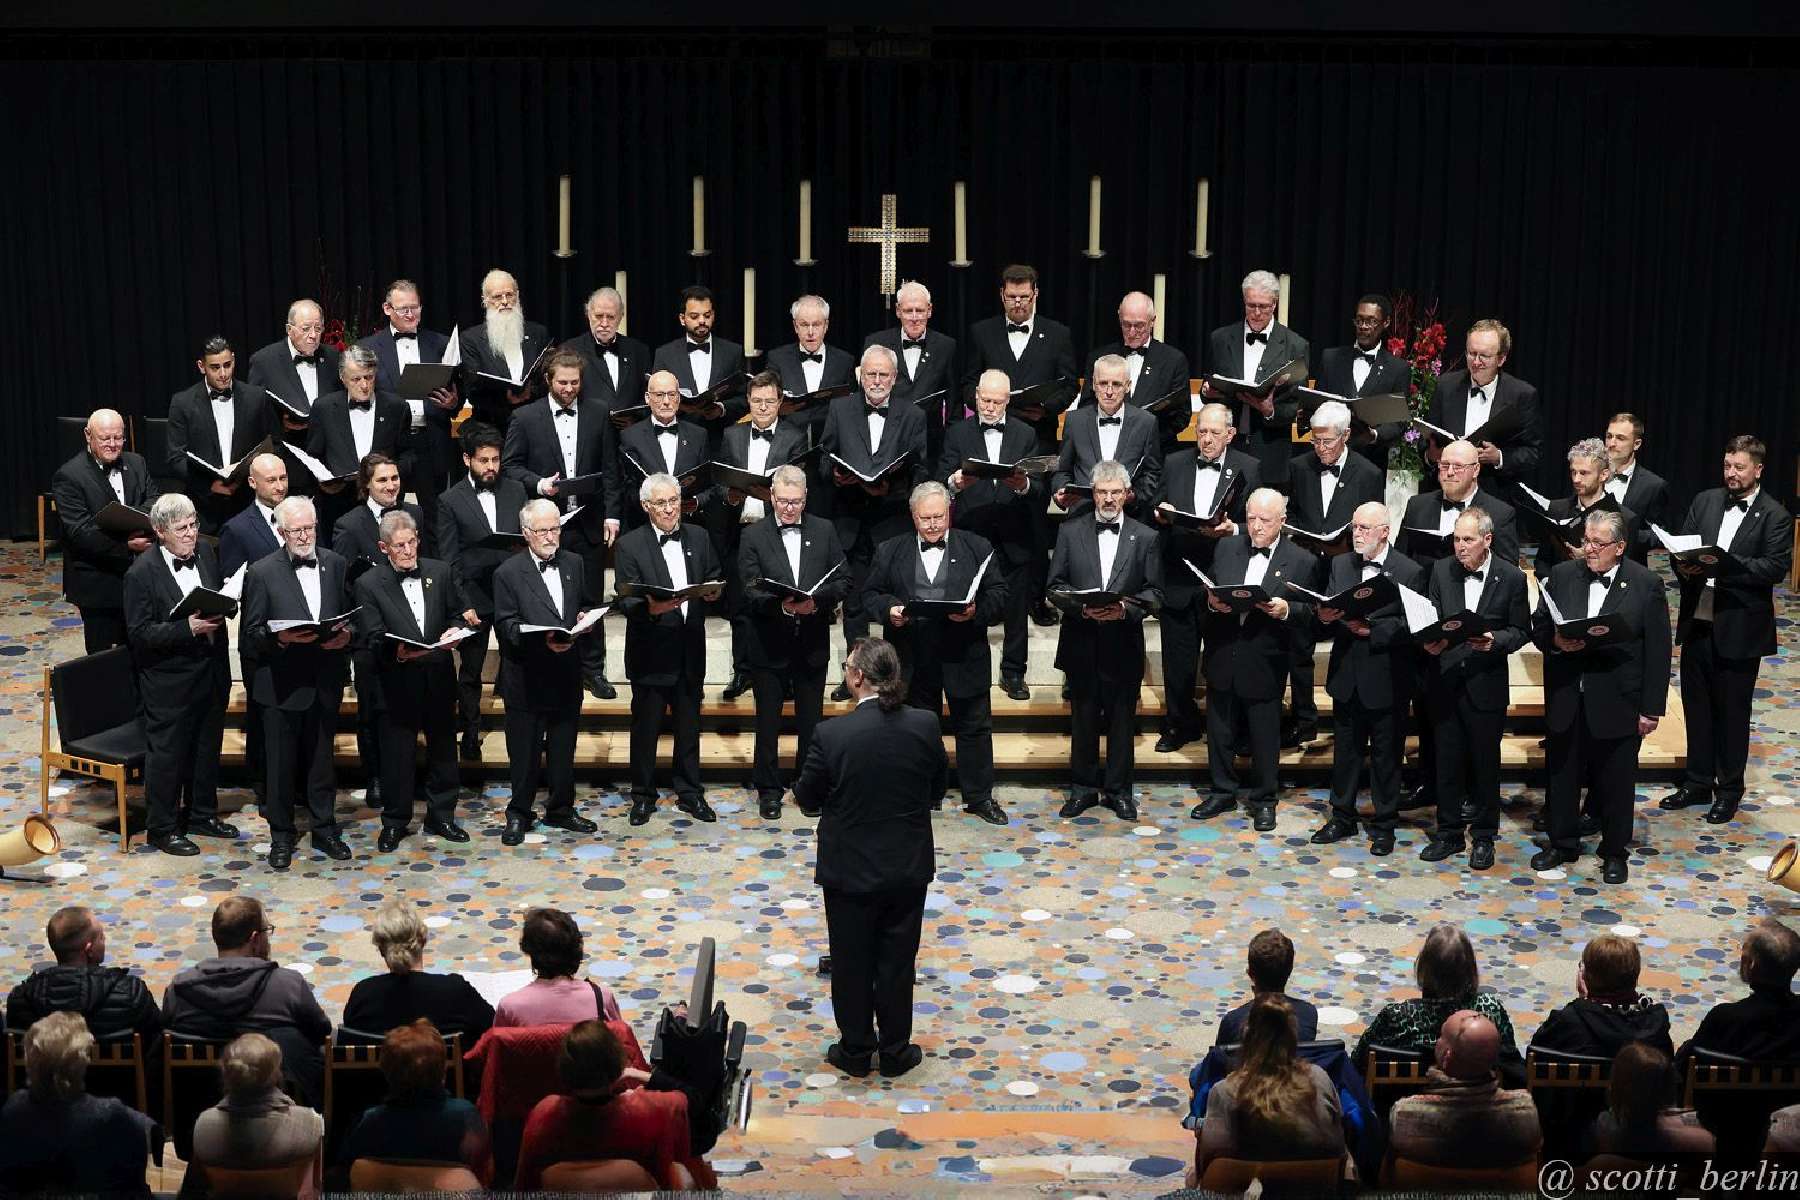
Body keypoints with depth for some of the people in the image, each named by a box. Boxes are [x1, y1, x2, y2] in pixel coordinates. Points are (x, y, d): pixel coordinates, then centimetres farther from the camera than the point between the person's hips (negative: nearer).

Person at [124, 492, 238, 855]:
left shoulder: (205, 552, 1)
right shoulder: (142, 573, -17)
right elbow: (140, 633, -18)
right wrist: (187, 628, -27)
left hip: (211, 671, 7)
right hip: (169, 679, -7)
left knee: (207, 747, 19)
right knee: (167, 753, 5)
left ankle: (202, 814, 36)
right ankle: (162, 828, 20)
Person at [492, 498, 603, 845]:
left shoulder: (575, 564, 8)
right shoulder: (508, 573, -6)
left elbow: (587, 605, 18)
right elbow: (507, 624, -11)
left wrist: (586, 618, -5)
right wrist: (542, 640, -26)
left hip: (567, 675, 4)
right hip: (526, 677, -4)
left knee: (563, 749, 13)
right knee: (525, 752, 4)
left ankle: (561, 809, 27)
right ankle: (519, 814, 18)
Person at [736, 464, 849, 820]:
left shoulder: (824, 531, 4)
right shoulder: (753, 536, -3)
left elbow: (843, 581, 2)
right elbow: (750, 591, -9)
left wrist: (816, 600, -17)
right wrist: (781, 605, -27)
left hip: (812, 642, 2)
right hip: (769, 644, -2)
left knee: (811, 720, 11)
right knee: (768, 720, 7)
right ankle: (768, 789, 19)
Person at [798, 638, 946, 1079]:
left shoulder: (831, 734, -20)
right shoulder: (926, 725, -12)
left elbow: (807, 799, -7)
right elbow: (939, 786, 3)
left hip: (849, 870, -2)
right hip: (909, 868, 2)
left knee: (852, 964, 15)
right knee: (898, 962, 16)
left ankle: (855, 1051, 29)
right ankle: (896, 1052, 28)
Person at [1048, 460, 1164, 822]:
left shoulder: (1145, 538, 3)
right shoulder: (1070, 531, 4)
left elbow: (1154, 593, 2)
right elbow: (1055, 585, 2)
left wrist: (1125, 607, -17)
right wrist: (1082, 607, -15)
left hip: (1124, 644, 0)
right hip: (1081, 643, 0)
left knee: (1122, 719, 7)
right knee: (1083, 718, 9)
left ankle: (1119, 789, 19)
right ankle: (1084, 788, 21)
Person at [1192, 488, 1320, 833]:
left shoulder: (1302, 561, -4)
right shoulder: (1226, 548, 6)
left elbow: (1310, 611, -5)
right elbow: (1208, 593, 9)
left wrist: (1286, 609, -24)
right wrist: (1212, 601, -13)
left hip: (1265, 664, -3)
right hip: (1222, 658, 3)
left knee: (1264, 736, 7)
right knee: (1220, 731, 14)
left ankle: (1263, 799, 22)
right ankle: (1223, 791, 30)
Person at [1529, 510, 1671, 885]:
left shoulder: (1647, 585, -6)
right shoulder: (1562, 576, 2)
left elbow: (1658, 651, -5)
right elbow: (1538, 627, 8)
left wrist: (1651, 709, -7)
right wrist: (1555, 642, -16)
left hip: (1617, 703, -3)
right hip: (1566, 700, 3)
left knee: (1615, 781, 9)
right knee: (1562, 775, 14)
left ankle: (1615, 851, 25)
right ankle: (1563, 843, 31)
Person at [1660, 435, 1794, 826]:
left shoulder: (1774, 516, -6)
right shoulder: (1704, 501, 8)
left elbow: (1777, 567, -16)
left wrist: (1724, 565, -27)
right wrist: (1684, 568, -14)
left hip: (1739, 629, -5)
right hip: (1697, 621, 5)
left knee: (1732, 711, 7)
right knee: (1696, 706, 14)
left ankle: (1729, 790, 21)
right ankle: (1697, 783, 27)